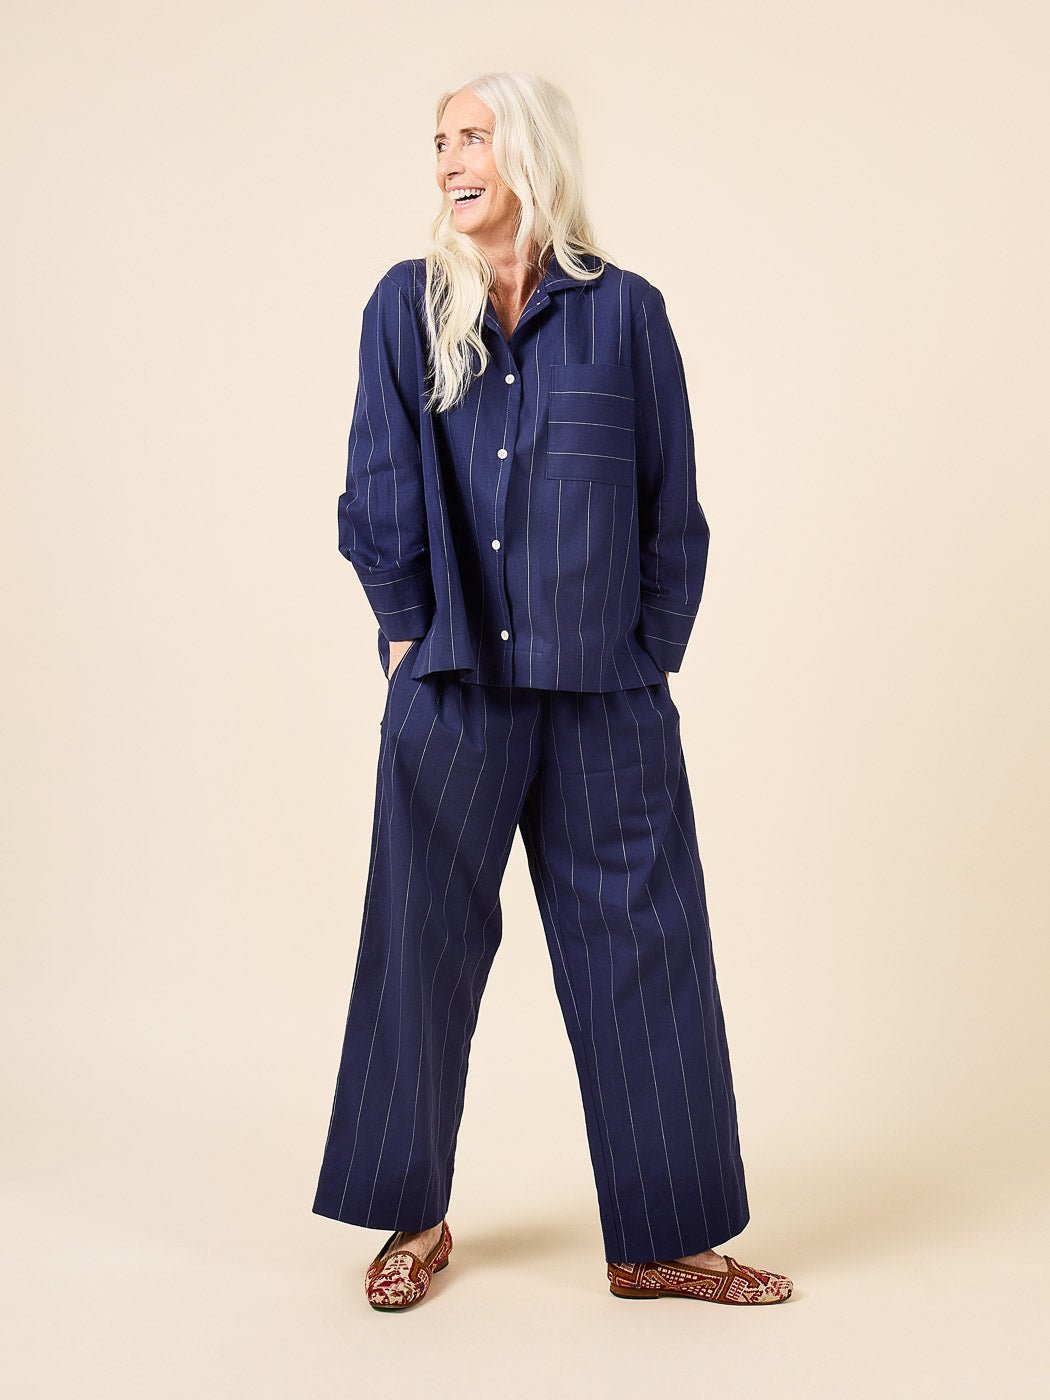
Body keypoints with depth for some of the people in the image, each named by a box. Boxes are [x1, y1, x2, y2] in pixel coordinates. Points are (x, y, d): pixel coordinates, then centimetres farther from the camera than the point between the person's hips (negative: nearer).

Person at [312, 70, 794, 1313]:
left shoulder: (624, 310, 4)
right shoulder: (406, 305, 7)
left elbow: (672, 505, 6)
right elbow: (381, 491, 5)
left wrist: (651, 653, 1)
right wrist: (410, 636, 0)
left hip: (604, 698, 0)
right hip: (451, 688, 0)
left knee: (639, 952, 4)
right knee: (421, 942, 6)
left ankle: (658, 1241, 18)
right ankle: (415, 1219, 25)